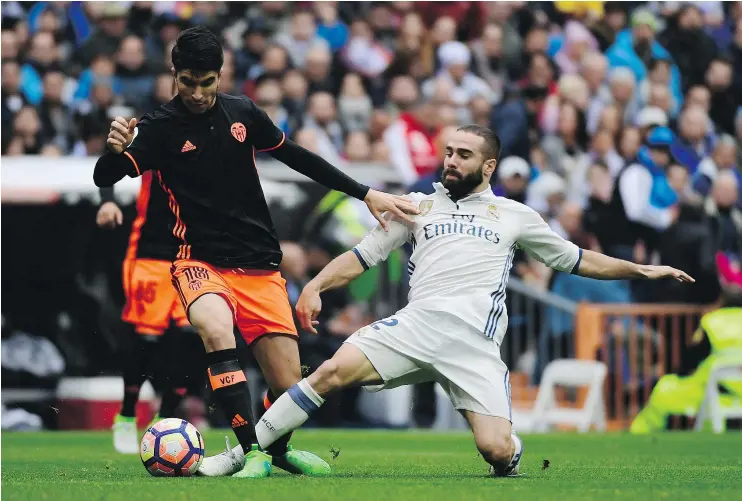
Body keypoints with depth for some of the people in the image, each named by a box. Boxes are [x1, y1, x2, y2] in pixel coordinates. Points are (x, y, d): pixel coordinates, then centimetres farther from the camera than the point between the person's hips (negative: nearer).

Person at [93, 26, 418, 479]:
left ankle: (279, 449, 34)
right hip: (201, 262, -3)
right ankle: (253, 452, -31)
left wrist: (366, 194, 13)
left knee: (289, 386, -1)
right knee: (215, 328, -38)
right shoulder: (161, 127, -6)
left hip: (260, 267, 3)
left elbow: (299, 158, 15)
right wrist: (115, 149, -37)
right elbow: (104, 179, -15)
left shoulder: (242, 113, 5)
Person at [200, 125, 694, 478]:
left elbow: (576, 259, 27)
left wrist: (641, 269, 20)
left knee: (497, 451, -18)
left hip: (475, 343, -1)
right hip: (417, 323, 1)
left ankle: (512, 455, 22)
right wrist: (316, 286, 1)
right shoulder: (420, 205, 22)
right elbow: (362, 256, 18)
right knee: (332, 371, -24)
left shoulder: (514, 215, 20)